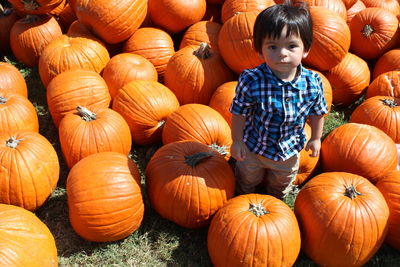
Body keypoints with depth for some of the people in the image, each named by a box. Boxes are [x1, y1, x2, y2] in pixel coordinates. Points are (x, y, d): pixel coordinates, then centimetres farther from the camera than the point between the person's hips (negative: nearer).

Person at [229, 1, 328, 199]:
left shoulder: (313, 83, -25)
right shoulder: (251, 81, -33)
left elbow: (317, 113, -6)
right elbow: (239, 114, -18)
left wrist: (316, 138, 5)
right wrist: (237, 141, -10)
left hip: (289, 150, 2)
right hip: (253, 147, -2)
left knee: (281, 185, 32)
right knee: (247, 178, 30)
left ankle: (276, 199, 66)